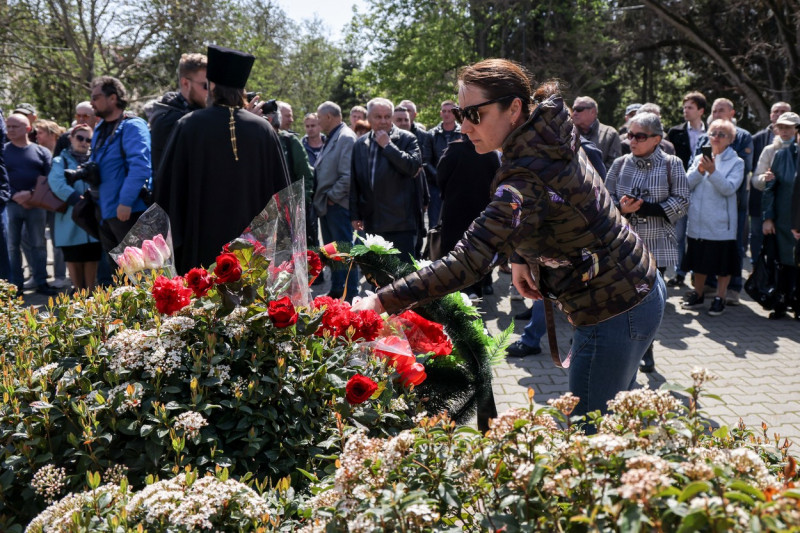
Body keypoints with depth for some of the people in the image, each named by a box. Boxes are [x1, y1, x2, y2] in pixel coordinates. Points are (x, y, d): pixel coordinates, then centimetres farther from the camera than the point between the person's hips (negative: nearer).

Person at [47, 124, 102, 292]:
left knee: (92, 257, 3)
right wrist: (78, 200, -23)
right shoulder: (61, 160, 7)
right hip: (71, 219, -2)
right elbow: (57, 183, -12)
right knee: (73, 258, 3)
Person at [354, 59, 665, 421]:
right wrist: (521, 257, 1)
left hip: (613, 316, -10)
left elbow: (469, 262, -36)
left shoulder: (528, 180, -29)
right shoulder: (548, 141, 1)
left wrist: (381, 302, -34)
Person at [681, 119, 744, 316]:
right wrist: (699, 171, -15)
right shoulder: (700, 158, 9)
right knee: (699, 258, 14)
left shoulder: (736, 162, -2)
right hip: (698, 221, 4)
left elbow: (729, 188, -16)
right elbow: (686, 185, 1)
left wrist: (712, 171, -25)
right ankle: (698, 294, 27)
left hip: (721, 223, -4)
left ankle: (720, 298, 17)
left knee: (722, 262, 5)